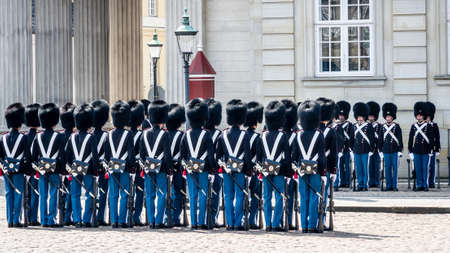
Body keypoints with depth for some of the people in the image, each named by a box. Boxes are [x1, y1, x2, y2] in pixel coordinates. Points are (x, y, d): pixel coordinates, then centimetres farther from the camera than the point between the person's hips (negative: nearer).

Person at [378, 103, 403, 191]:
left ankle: (395, 186, 2)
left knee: (395, 168, -1)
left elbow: (400, 139, -1)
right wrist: (380, 151, 7)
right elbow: (380, 140, 11)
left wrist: (400, 151, -6)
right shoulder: (383, 127, 8)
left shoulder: (397, 126, 0)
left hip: (395, 151, -3)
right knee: (387, 169, 4)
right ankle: (389, 185, 9)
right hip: (386, 151, 3)